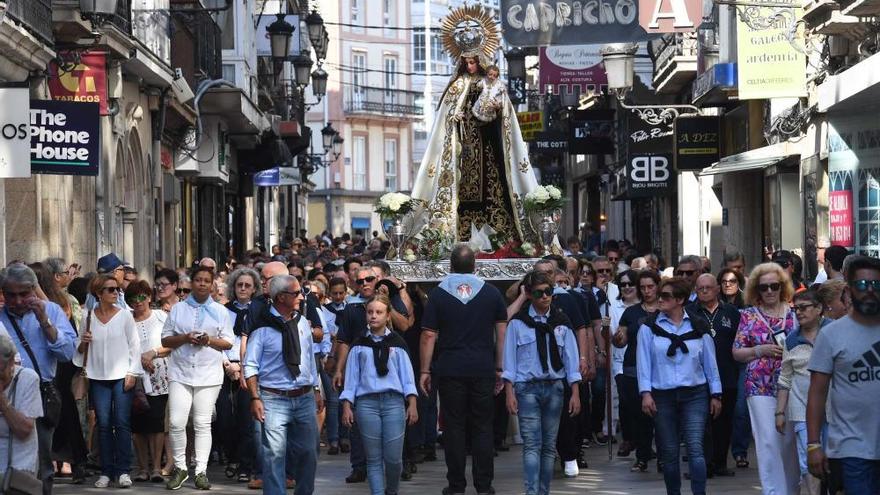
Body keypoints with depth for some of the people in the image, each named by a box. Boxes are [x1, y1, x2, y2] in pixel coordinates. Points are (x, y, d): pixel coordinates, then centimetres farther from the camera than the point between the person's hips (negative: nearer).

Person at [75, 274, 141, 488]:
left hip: (122, 376, -2)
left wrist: (132, 374, -6)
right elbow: (79, 349, 13)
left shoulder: (124, 316, 1)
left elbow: (134, 346, 1)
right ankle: (106, 472, 7)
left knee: (122, 424, -5)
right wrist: (83, 342, -9)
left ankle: (123, 471, -1)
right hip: (98, 377, 2)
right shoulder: (89, 317, 5)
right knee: (103, 425, 2)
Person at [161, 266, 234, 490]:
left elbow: (228, 343, 7)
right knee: (176, 422, -8)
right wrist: (185, 338, -11)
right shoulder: (178, 309, 9)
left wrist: (209, 341, -12)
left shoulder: (220, 312, 9)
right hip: (180, 373, 0)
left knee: (203, 424, 1)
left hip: (208, 375, 0)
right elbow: (165, 340, 7)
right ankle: (180, 468, 7)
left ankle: (201, 471, 6)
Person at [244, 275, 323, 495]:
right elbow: (250, 365, -6)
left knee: (308, 452, 9)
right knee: (274, 454, -8)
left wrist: (316, 391, 17)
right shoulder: (263, 326, -8)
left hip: (305, 397, 5)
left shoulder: (302, 322, 9)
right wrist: (255, 398, -12)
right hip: (274, 400, -5)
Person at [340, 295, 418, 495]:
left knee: (393, 457, -3)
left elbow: (407, 374, 6)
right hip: (367, 403, 1)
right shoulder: (359, 345, 10)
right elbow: (351, 376, 10)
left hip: (393, 402, -1)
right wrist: (346, 406, 3)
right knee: (374, 458, 0)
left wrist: (412, 404, -2)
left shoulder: (396, 343, 9)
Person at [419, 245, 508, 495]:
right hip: (483, 369, 1)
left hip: (450, 369, -1)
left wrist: (425, 370, 1)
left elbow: (429, 336, -3)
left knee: (454, 426, 4)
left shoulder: (438, 293, -1)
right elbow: (502, 331, 5)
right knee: (483, 426, 6)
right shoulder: (491, 292, 4)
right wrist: (499, 366, 10)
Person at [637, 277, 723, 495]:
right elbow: (644, 362, -1)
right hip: (662, 396, 1)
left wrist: (716, 395, 6)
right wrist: (646, 393, -10)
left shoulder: (698, 328, 4)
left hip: (695, 395, -1)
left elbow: (710, 363, 8)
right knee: (669, 452, 5)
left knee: (695, 447, -13)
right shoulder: (649, 328, 3)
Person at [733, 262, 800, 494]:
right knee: (768, 441, -7)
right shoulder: (749, 316, 5)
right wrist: (761, 350, -10)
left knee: (790, 440, 5)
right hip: (760, 386, -1)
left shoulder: (793, 313, 6)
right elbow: (737, 352, 5)